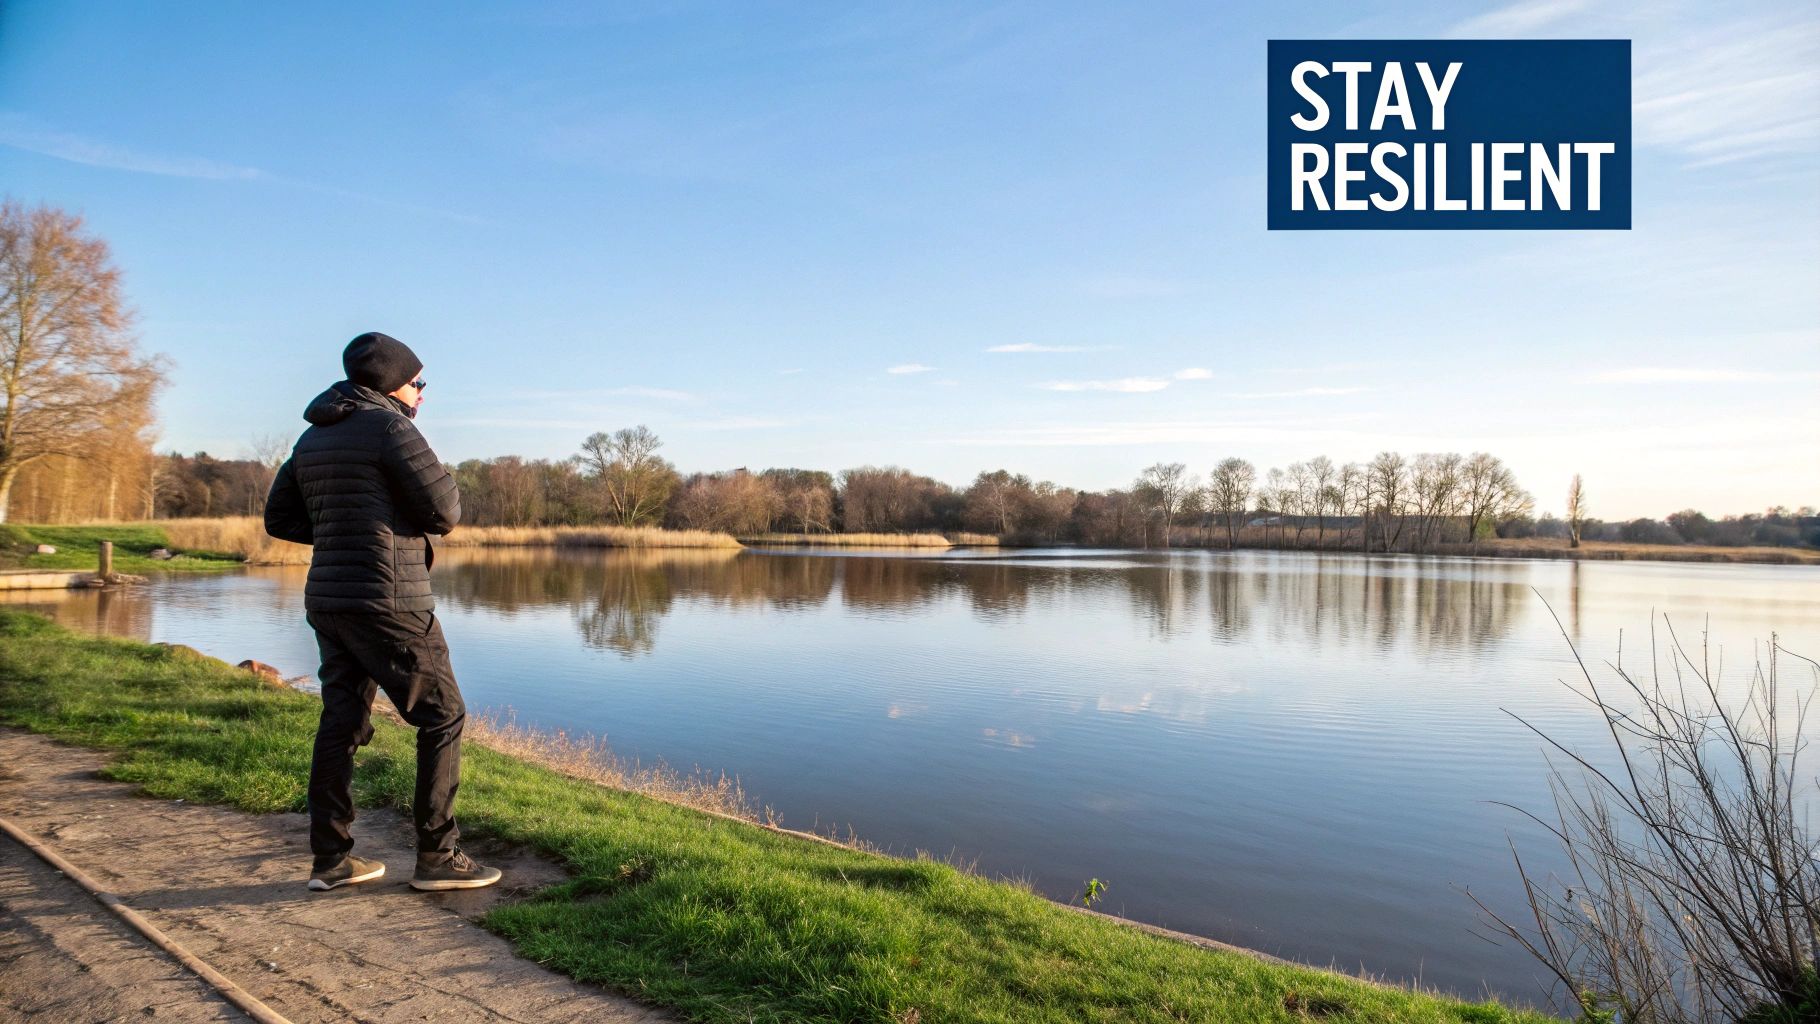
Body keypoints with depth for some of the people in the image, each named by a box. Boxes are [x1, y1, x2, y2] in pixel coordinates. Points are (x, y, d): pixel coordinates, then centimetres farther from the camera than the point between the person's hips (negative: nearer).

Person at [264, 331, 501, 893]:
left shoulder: (313, 436, 15)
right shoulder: (389, 427, -11)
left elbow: (279, 518, 19)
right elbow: (444, 512, -13)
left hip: (328, 599, 9)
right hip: (387, 602, -8)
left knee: (342, 724, 13)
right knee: (442, 716, 0)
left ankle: (331, 859, 18)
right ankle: (437, 856, 3)